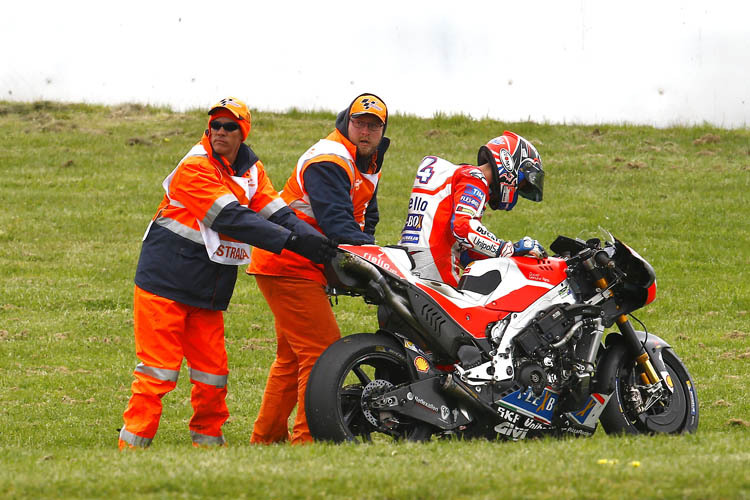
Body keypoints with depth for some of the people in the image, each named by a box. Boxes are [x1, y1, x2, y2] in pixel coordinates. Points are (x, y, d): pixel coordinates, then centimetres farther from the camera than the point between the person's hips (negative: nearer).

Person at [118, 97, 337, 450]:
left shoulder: (252, 170, 10)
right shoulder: (195, 167, -15)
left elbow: (276, 212, 0)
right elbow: (233, 219, -24)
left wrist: (317, 240, -18)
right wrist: (292, 240, -29)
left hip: (208, 294, 7)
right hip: (166, 284, -7)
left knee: (213, 373, 5)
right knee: (159, 368, -9)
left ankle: (208, 439, 18)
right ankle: (133, 444, -6)